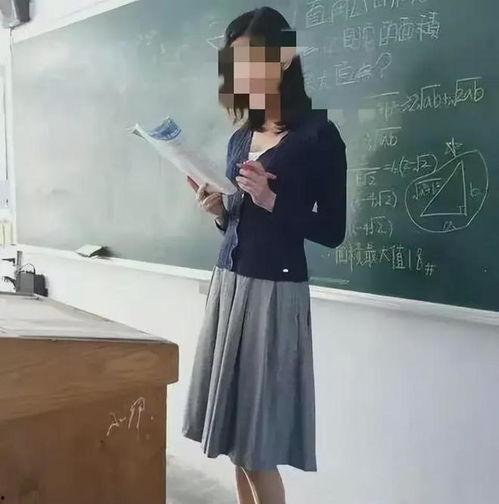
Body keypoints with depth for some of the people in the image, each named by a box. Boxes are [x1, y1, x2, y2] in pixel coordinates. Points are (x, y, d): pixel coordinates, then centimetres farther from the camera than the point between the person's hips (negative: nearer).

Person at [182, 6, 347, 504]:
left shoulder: (318, 134, -6)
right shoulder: (240, 138, 13)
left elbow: (332, 231, -8)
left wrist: (272, 200, -19)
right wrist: (218, 209, -2)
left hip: (275, 290, -7)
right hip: (227, 283, 7)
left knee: (258, 445, -2)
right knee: (236, 435, 10)